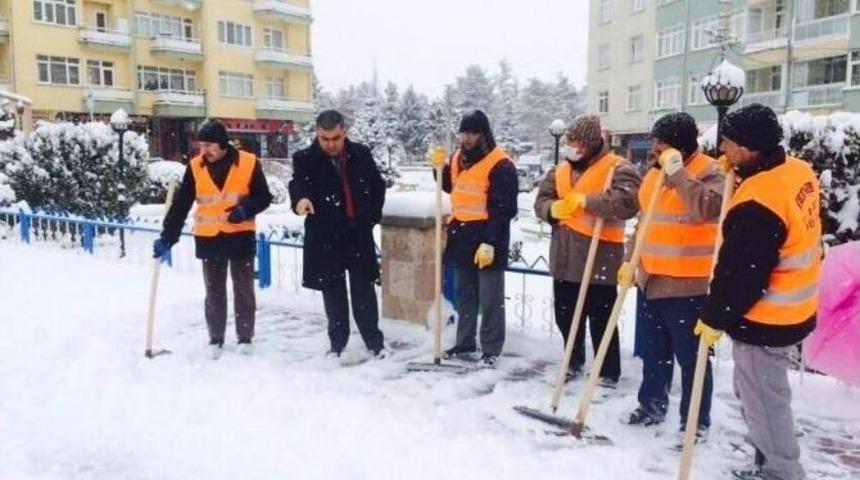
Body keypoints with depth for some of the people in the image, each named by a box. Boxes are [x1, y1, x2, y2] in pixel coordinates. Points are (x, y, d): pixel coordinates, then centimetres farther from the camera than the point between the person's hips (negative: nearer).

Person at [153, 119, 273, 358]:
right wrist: (167, 237, -7)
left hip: (241, 237, -2)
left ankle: (245, 338, 21)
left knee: (243, 289, 8)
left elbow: (264, 197, -3)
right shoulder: (195, 167, -3)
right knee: (214, 291, 11)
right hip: (208, 239, 2)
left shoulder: (248, 163, -10)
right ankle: (215, 339, 23)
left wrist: (246, 209, -23)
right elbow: (180, 205, -2)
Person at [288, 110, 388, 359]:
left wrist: (372, 216, 8)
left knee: (364, 291, 7)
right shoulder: (305, 159, -6)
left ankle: (374, 341, 19)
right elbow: (298, 183, -25)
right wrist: (301, 198, -47)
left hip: (359, 235, 1)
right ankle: (337, 343, 22)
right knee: (334, 293, 8)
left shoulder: (361, 154, 3)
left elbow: (378, 186, 15)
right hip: (325, 237, -1)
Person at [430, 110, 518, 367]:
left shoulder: (500, 165, -15)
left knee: (490, 298, 0)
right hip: (461, 235, 8)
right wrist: (440, 168, 5)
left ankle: (491, 351, 10)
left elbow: (503, 210, -17)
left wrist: (489, 242, -23)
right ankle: (465, 345, 26)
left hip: (487, 238, -8)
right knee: (463, 294, 15)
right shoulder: (458, 158, 9)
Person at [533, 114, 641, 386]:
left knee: (601, 320, 2)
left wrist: (585, 201, -26)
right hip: (564, 257, 7)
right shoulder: (561, 170, 13)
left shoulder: (617, 168, -9)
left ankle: (609, 373, 19)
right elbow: (541, 200, 12)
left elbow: (627, 201, -26)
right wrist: (553, 209, -11)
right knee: (566, 316, 18)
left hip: (599, 258, -7)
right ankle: (574, 363, 37)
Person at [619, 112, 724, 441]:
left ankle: (696, 423, 16)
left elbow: (708, 208, -32)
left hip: (687, 285, -8)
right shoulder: (655, 172, 12)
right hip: (651, 280, 8)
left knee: (691, 357, 3)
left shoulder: (709, 172, -11)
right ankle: (651, 405, 36)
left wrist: (677, 171, -27)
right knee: (653, 351, 19)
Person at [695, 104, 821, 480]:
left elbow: (739, 273, -24)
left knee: (763, 401, 7)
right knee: (757, 392, 24)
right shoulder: (799, 171, -1)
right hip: (794, 311, 10)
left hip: (764, 321, -10)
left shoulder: (757, 205, -30)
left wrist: (714, 317, -11)